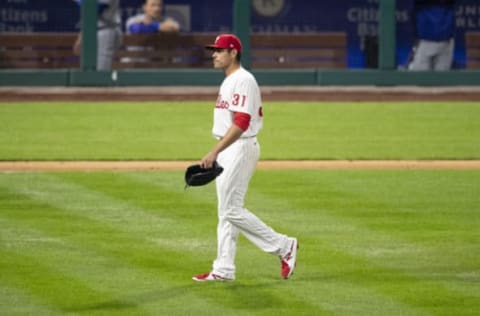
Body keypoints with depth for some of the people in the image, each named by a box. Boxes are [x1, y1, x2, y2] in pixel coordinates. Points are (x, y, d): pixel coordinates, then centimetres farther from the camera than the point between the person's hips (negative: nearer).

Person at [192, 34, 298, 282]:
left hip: (240, 148, -10)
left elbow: (241, 122, -24)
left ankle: (284, 246, -4)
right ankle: (223, 269, 13)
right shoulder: (229, 81, 16)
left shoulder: (242, 80, -15)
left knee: (232, 210, -11)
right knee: (226, 211, 10)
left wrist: (215, 151, -28)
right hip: (229, 150, 10)